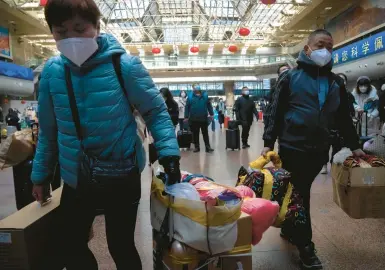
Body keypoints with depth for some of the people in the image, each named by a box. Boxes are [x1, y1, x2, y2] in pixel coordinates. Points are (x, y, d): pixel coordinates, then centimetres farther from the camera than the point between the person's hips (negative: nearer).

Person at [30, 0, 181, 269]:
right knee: (71, 246, 20)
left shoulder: (124, 65, -16)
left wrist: (168, 152, -21)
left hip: (122, 173, -4)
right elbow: (48, 130, 7)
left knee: (120, 246, 12)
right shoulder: (52, 70, -4)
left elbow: (156, 112, -7)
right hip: (75, 177, 5)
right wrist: (41, 174, 12)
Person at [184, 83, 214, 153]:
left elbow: (209, 105, 7)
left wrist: (211, 114, 3)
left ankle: (208, 147, 10)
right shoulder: (190, 97, 1)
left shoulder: (205, 95, 5)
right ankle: (197, 147, 18)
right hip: (194, 119, 0)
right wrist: (186, 117, -4)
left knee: (205, 133, 6)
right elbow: (187, 107, 0)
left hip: (204, 118, 1)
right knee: (195, 134, 7)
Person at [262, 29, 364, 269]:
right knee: (299, 195, 3)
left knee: (300, 193, 16)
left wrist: (354, 145, 15)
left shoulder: (335, 82, 11)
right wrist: (268, 143, -10)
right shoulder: (292, 77, -3)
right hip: (292, 148, -4)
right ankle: (305, 245, 16)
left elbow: (344, 117, 16)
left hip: (319, 150, 5)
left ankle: (289, 230, 35)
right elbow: (275, 112, -5)